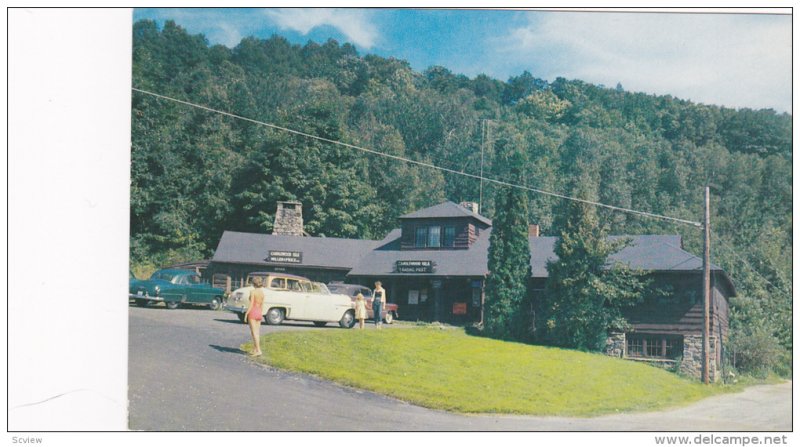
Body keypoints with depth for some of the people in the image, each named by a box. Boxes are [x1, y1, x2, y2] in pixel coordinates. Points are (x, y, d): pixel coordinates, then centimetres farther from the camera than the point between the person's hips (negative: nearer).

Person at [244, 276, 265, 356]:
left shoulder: (253, 292, -13)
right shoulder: (262, 292, 6)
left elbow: (251, 304, -16)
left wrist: (246, 314, -12)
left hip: (253, 312, -7)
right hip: (259, 312, 7)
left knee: (254, 333, -7)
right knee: (257, 333, 11)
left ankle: (258, 350, -15)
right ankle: (254, 350, 16)